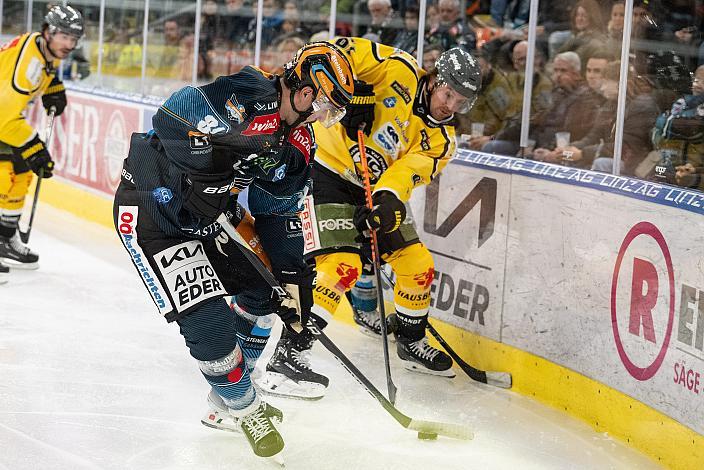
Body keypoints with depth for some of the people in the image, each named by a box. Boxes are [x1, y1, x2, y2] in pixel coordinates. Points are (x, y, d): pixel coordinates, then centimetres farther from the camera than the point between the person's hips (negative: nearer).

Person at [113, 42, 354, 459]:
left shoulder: (298, 141, 2)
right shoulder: (252, 96, -27)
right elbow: (173, 116, -35)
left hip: (208, 216, 10)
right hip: (152, 206, -10)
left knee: (262, 291, 14)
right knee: (208, 320, -14)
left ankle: (226, 407, 27)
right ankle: (244, 408, 9)